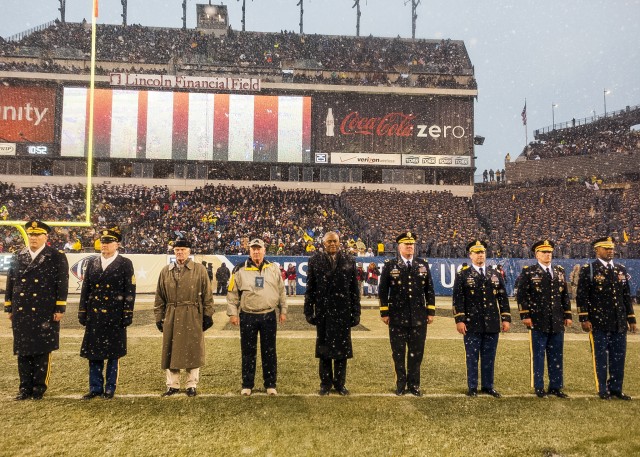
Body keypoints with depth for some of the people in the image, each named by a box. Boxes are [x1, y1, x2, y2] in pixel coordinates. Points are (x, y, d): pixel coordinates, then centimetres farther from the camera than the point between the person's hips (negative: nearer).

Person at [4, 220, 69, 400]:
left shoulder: (57, 257, -3)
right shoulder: (18, 257, 10)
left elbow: (62, 284, -6)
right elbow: (10, 283, 13)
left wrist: (59, 309, -10)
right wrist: (9, 308, 9)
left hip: (45, 314, -4)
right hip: (21, 313, 4)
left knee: (42, 351, 4)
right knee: (23, 351, 9)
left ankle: (39, 387, 15)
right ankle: (25, 387, 19)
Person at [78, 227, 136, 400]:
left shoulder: (125, 264, -2)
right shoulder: (92, 262, 10)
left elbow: (130, 291, -5)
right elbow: (85, 289, 10)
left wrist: (128, 314, -9)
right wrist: (82, 312, 6)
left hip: (115, 317, -4)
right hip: (94, 316, 4)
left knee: (113, 353, 5)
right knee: (93, 353, 8)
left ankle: (110, 388, 17)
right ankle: (95, 387, 19)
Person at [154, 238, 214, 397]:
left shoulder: (200, 270, 1)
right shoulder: (166, 271, 9)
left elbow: (207, 295, 0)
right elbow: (160, 297, 11)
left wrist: (208, 316, -3)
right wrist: (159, 317, 7)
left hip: (193, 318, -2)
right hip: (171, 318, 3)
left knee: (193, 351, 4)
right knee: (171, 351, 7)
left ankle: (192, 385, 16)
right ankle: (173, 385, 20)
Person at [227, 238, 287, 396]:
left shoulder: (274, 269, 5)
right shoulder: (240, 270, 0)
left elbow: (281, 291, 11)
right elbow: (232, 294, 3)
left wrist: (283, 311, 9)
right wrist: (232, 313, -1)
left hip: (269, 316, 1)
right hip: (247, 317, -1)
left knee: (269, 352, 8)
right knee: (248, 352, 7)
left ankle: (270, 384, 19)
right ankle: (247, 385, 19)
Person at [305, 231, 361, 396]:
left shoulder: (349, 261, 5)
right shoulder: (315, 261, 3)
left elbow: (355, 289, 4)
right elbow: (310, 288, 2)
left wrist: (356, 312, 0)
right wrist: (309, 311, -2)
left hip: (343, 312, 0)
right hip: (323, 313, 0)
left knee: (342, 350, 7)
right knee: (324, 350, 9)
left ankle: (340, 383, 21)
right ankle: (325, 383, 21)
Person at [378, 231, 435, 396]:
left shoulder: (423, 265, 8)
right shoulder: (389, 265, 0)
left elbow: (429, 290, 9)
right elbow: (383, 291, 0)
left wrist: (431, 312, 4)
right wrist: (384, 312, -3)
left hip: (419, 318, 2)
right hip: (397, 318, -2)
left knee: (416, 352, 7)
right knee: (398, 352, 7)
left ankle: (414, 384, 21)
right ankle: (400, 384, 21)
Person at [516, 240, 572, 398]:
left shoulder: (560, 271, 13)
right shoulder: (528, 272, -2)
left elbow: (565, 295, 16)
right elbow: (521, 295, -4)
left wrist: (567, 315, 11)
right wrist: (525, 315, -9)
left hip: (557, 323, 4)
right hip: (538, 323, -4)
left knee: (556, 357, 9)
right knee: (538, 356, 3)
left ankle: (556, 387, 20)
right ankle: (539, 388, 12)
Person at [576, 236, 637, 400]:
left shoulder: (621, 270, 12)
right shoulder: (588, 269, -4)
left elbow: (627, 296, 14)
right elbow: (581, 296, -7)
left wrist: (631, 319, 11)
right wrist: (584, 319, -12)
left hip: (619, 323, 5)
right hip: (599, 323, -5)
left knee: (619, 357, 10)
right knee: (601, 358, 4)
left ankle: (616, 388, 23)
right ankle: (603, 390, 16)